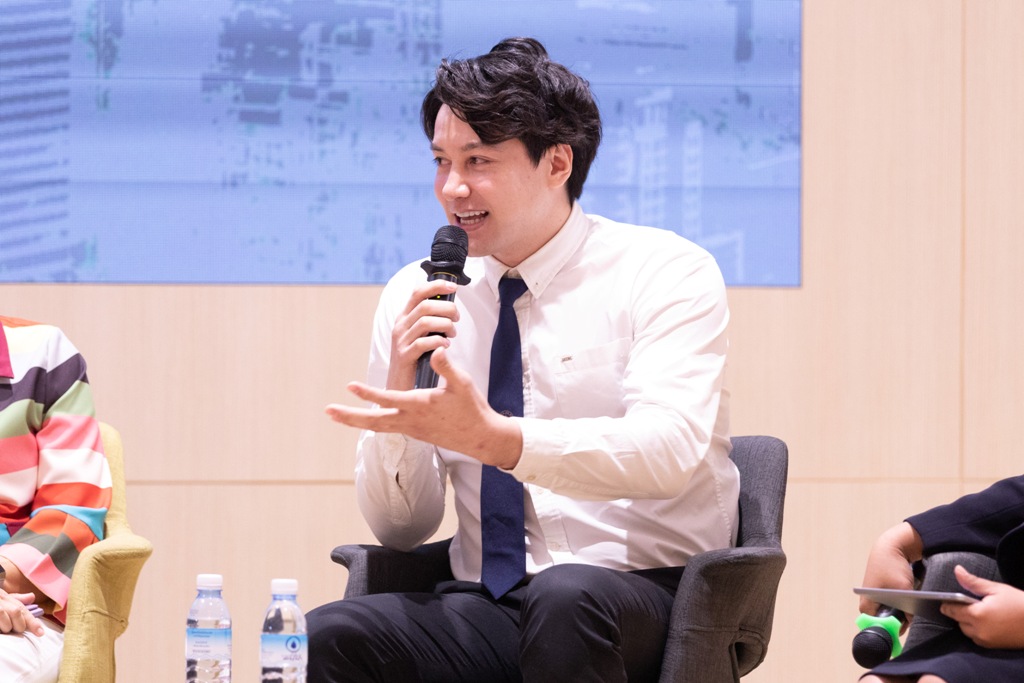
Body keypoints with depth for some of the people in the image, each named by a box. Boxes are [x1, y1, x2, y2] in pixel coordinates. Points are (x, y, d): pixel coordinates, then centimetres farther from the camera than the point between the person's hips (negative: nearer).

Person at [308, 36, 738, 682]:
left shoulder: (667, 273, -2)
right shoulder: (414, 298, 9)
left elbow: (667, 452, -19)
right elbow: (400, 527, 9)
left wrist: (492, 436, -33)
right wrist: (400, 396, -10)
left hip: (646, 599, -3)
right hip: (487, 607, 3)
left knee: (566, 597, -37)